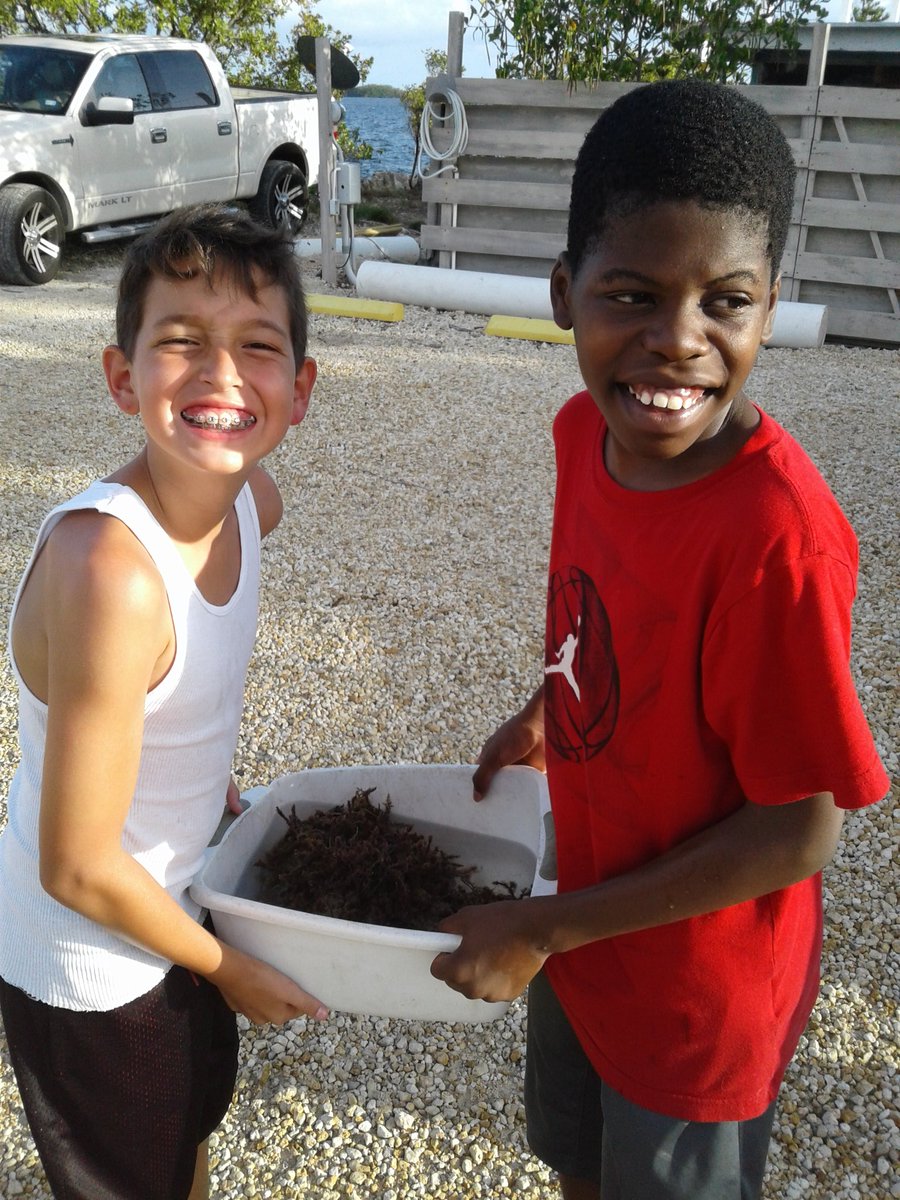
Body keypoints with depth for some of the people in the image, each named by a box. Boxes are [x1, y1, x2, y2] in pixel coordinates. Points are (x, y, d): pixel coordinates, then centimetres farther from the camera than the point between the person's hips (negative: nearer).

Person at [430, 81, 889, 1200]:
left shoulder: (778, 539, -35)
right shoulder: (585, 429, -13)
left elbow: (797, 833, -26)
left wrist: (542, 929, -21)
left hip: (700, 978, -6)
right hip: (584, 922, 6)